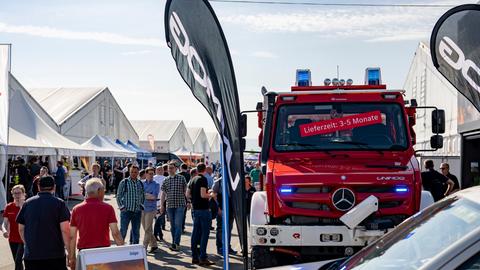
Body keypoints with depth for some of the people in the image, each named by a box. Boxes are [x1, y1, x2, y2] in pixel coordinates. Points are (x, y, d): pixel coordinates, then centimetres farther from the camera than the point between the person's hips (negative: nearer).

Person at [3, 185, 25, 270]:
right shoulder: (9, 207, 5)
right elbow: (5, 222, 4)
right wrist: (5, 230, -15)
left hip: (23, 239, -5)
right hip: (12, 239, 5)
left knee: (18, 261, -16)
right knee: (17, 262, 15)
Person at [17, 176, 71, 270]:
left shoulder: (27, 203, 8)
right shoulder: (59, 203, -5)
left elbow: (21, 229, 13)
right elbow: (65, 229, -11)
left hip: (31, 255, 3)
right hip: (55, 255, -3)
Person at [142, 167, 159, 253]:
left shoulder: (156, 185, -1)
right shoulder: (141, 183, 9)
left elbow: (154, 196, -11)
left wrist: (144, 194, -6)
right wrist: (149, 195, -9)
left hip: (150, 209, -4)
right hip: (142, 208, 4)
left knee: (148, 229, -7)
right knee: (146, 229, 10)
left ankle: (144, 247, -5)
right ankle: (154, 245, 22)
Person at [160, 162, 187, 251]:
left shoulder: (181, 178, 0)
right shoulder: (166, 180, 9)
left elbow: (185, 191, 5)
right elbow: (163, 193, 12)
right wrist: (162, 205, 7)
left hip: (180, 205, -4)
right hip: (169, 205, 4)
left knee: (178, 224, -11)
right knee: (172, 225, 9)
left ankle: (176, 243, -14)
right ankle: (174, 244, 16)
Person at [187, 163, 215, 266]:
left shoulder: (193, 180, 11)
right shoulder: (203, 179, -12)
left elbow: (188, 195, 13)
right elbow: (203, 195, -20)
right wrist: (210, 195, -2)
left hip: (195, 209, 8)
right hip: (203, 209, -8)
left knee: (196, 233, 10)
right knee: (205, 233, -4)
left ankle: (194, 257, 13)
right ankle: (202, 258, -6)